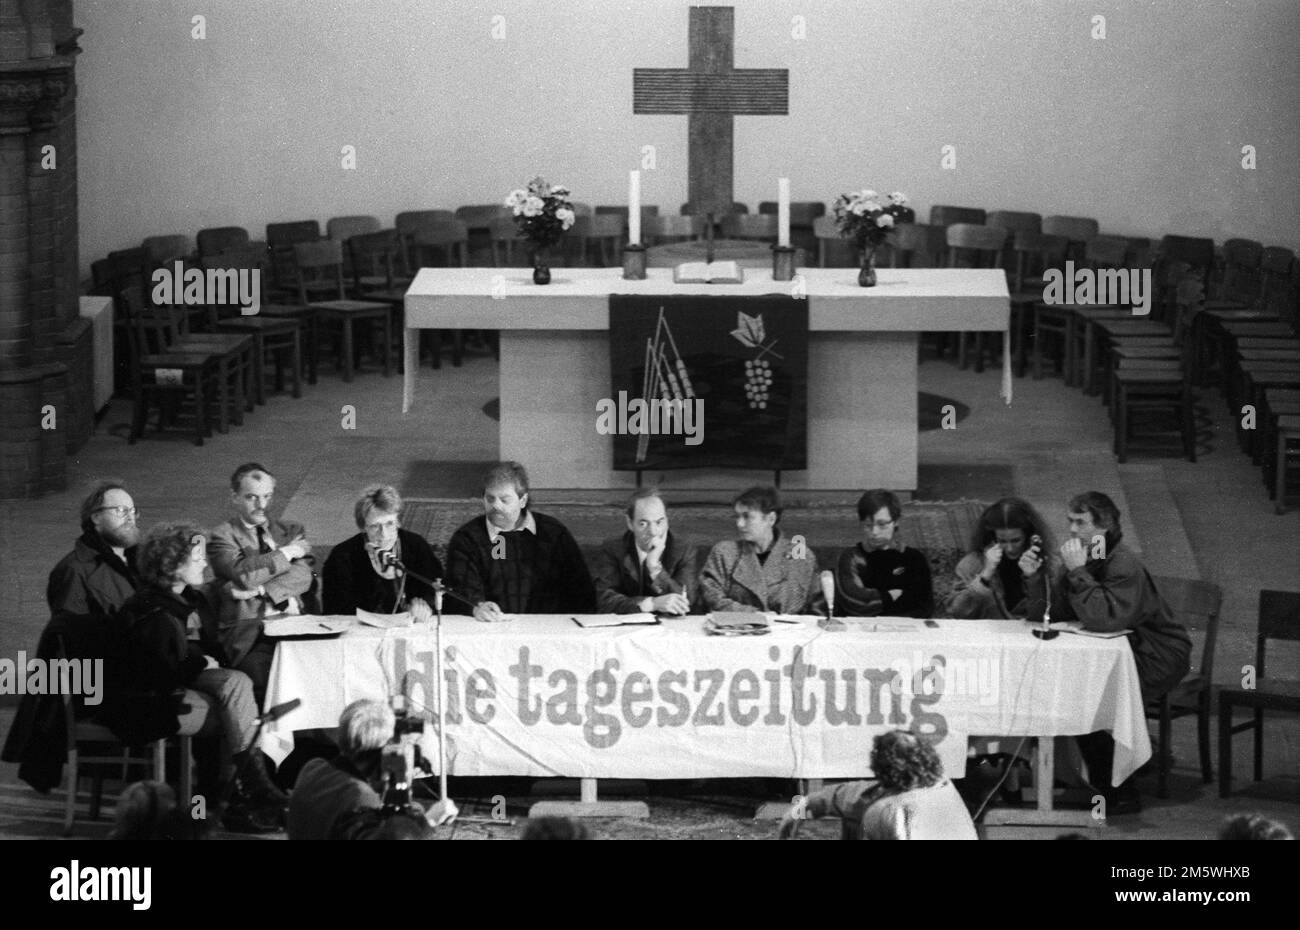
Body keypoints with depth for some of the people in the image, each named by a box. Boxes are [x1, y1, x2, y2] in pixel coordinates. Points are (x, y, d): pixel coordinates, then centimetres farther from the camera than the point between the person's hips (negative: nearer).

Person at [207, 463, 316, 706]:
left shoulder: (291, 531, 23)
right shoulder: (222, 536, 11)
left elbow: (304, 576, 5)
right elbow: (244, 573, -9)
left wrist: (260, 591, -8)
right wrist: (287, 552, 2)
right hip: (251, 633, -3)